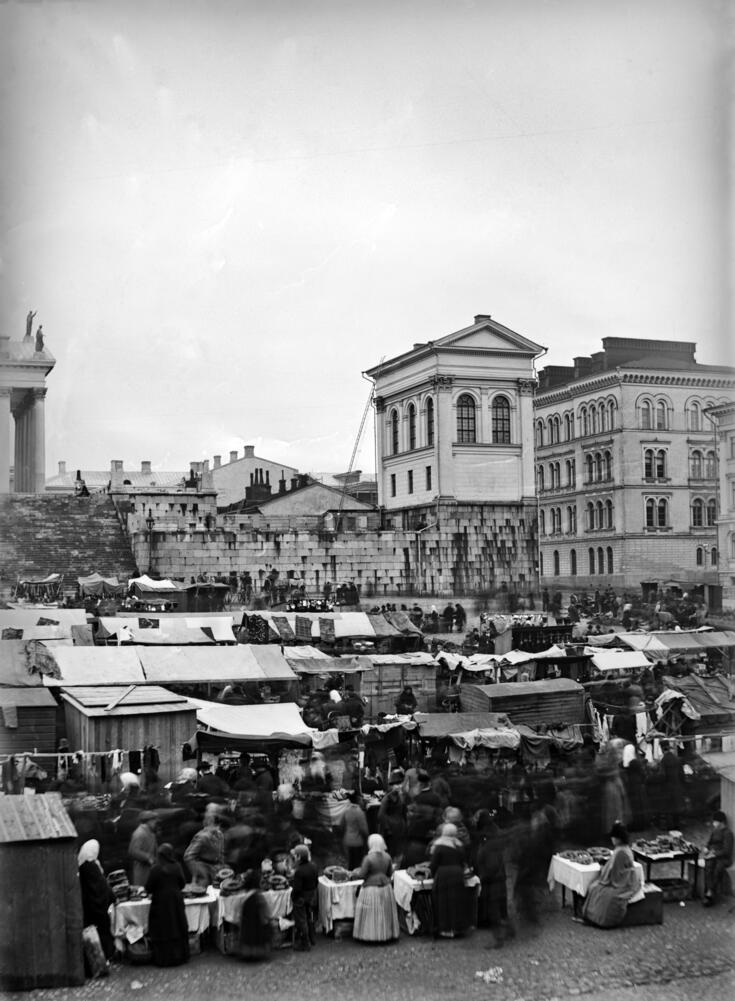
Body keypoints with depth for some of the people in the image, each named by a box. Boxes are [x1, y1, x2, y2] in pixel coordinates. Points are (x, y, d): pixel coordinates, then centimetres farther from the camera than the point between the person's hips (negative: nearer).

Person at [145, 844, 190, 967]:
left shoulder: (156, 869, -14)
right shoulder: (177, 867, -4)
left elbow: (148, 887, -10)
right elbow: (182, 884, 4)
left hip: (161, 902, -3)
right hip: (176, 900, 4)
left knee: (162, 930, 4)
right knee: (178, 928, 12)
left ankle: (164, 959, 6)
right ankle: (180, 956, 17)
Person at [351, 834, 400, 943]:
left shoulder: (368, 858, -19)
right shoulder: (387, 857, -2)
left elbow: (361, 875, -15)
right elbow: (390, 872, 8)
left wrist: (354, 873, 5)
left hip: (371, 889, -5)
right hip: (385, 888, 5)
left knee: (370, 913, 5)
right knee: (385, 912, 16)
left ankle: (370, 935, 8)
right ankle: (387, 934, 22)